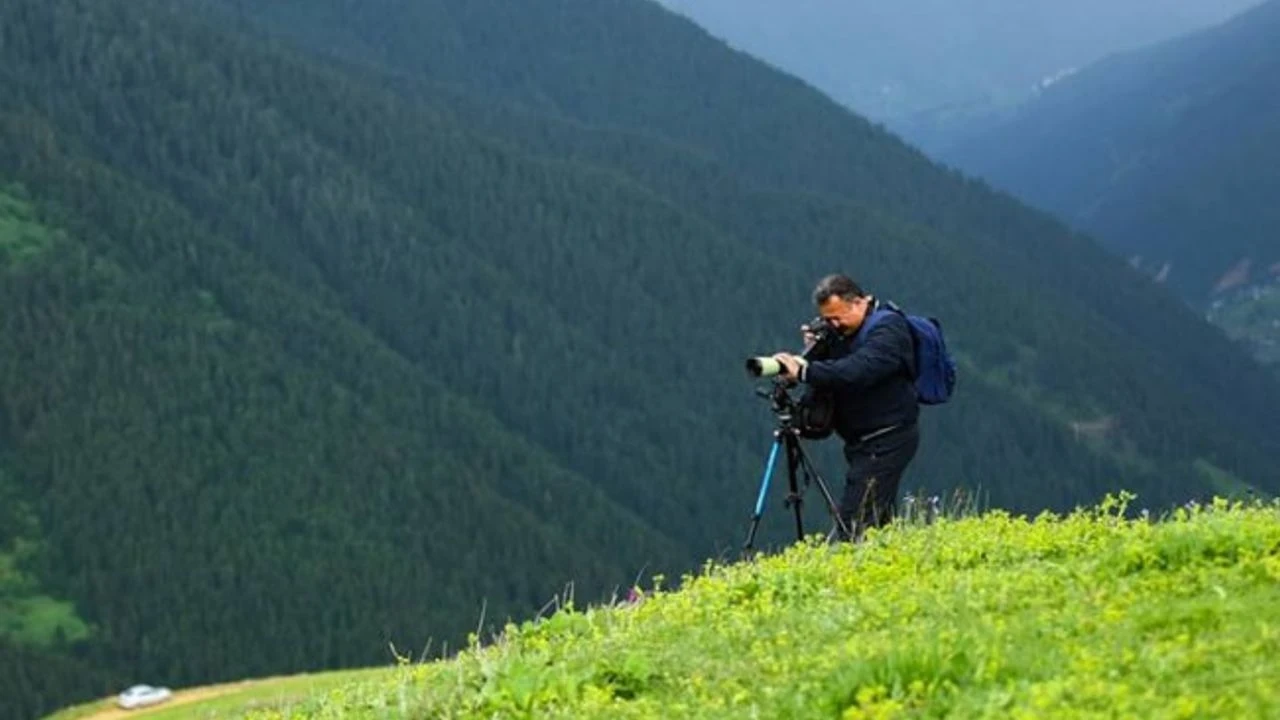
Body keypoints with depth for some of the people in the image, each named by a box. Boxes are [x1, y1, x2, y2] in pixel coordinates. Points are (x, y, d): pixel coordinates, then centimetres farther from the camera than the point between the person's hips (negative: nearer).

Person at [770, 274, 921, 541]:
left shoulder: (888, 328, -14)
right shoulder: (844, 333, 14)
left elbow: (859, 371, -30)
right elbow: (832, 376, 13)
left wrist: (804, 372, -34)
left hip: (887, 439, -9)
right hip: (863, 442, 9)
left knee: (855, 520, -16)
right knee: (877, 522, 9)